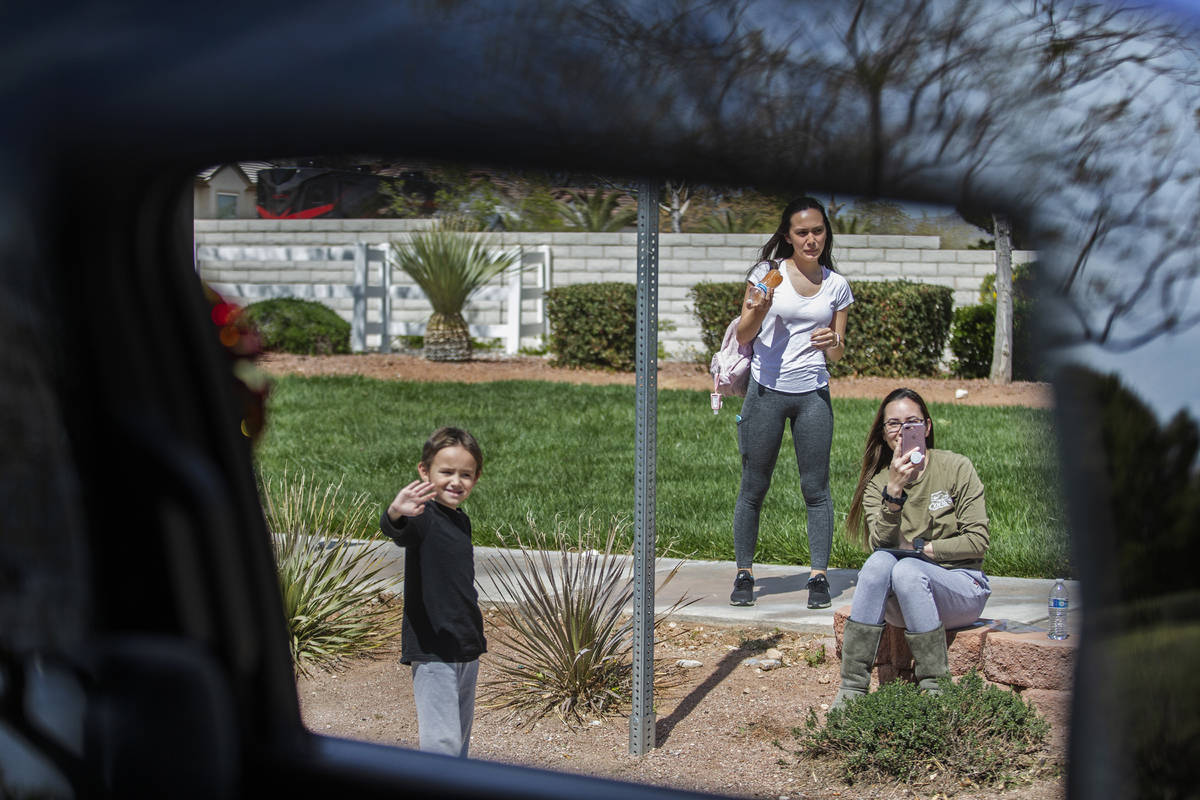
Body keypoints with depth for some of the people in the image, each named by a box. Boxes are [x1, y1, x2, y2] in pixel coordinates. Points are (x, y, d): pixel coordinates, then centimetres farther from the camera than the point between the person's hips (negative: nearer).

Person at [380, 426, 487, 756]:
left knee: (460, 738, 17)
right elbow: (395, 530, -38)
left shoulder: (461, 521, 11)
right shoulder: (422, 517, -13)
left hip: (466, 648, 9)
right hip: (432, 651, -9)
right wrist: (395, 514, -61)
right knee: (441, 743, -12)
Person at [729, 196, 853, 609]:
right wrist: (758, 310, -20)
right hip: (766, 390, -2)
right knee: (754, 486, 4)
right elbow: (743, 337, 0)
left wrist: (832, 343, -11)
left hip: (813, 394, 2)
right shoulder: (768, 272, -2)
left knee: (816, 488, 2)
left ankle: (819, 575, 9)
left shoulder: (836, 285, 5)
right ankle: (744, 573, 14)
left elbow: (838, 353, 12)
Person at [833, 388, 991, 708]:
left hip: (960, 585, -2)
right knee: (880, 561, -30)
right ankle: (852, 685, -30)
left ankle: (935, 686, -25)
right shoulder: (877, 482, 3)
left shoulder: (956, 468, -4)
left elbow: (977, 541, -7)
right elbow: (880, 545, -14)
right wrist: (894, 490, -26)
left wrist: (921, 548, -11)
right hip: (902, 603, 2)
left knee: (907, 570, -32)